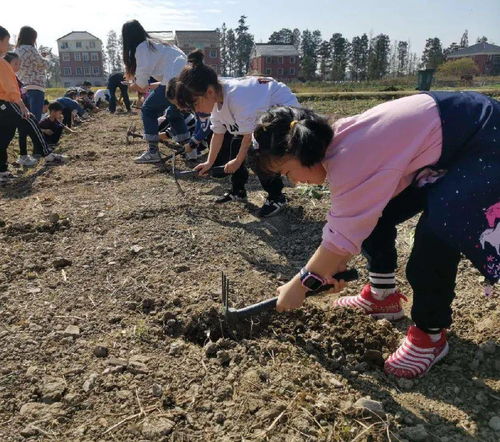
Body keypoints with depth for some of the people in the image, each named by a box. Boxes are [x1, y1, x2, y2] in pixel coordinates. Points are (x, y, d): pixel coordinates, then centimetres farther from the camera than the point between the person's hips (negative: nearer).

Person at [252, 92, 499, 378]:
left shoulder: (350, 158, -32)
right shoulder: (341, 141, -2)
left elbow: (342, 234, -26)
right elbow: (353, 217, 4)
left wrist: (299, 284, -15)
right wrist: (336, 266, 4)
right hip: (440, 138, 10)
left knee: (435, 236, -22)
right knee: (372, 213, 7)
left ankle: (430, 335, 0)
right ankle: (383, 296, 22)